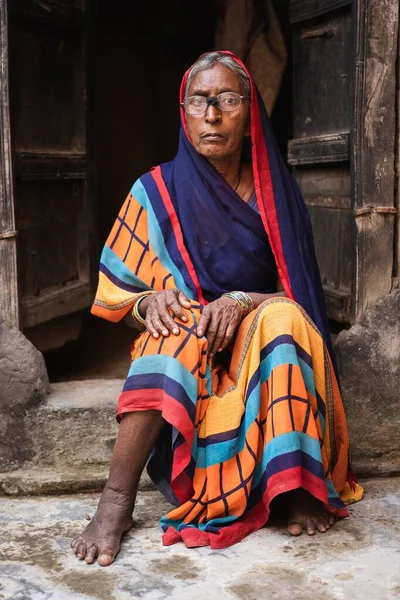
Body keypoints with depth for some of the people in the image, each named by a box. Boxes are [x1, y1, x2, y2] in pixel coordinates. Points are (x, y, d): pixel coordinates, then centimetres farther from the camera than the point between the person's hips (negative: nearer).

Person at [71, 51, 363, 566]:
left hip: (261, 344, 1)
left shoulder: (275, 193, 3)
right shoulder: (157, 190, 0)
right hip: (179, 343, 0)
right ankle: (116, 500, -36)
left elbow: (296, 294, 0)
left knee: (283, 317, -32)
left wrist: (242, 302, -21)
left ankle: (297, 486, -31)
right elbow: (116, 292, 3)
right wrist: (150, 302, -21)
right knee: (177, 320, -35)